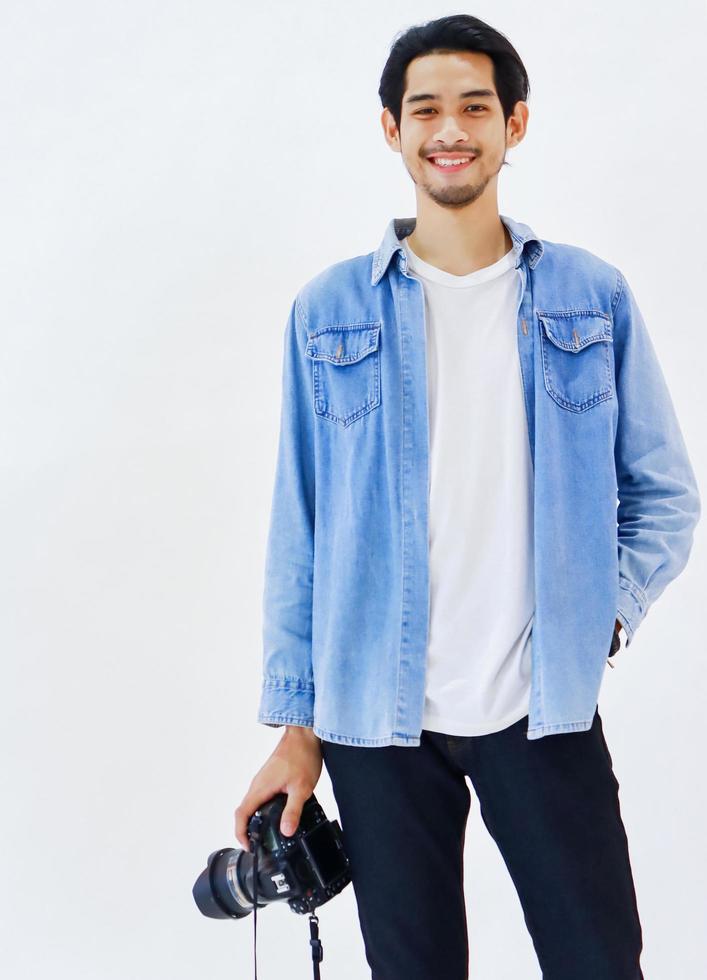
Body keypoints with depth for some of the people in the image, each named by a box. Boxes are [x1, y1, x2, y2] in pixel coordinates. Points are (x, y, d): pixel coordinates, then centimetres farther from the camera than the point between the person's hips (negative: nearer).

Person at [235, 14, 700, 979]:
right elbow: (300, 527, 3)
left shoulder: (592, 296, 3)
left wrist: (602, 618, -8)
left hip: (546, 709, 0)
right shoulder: (330, 310, 2)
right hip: (378, 717, 0)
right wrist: (296, 726, 2)